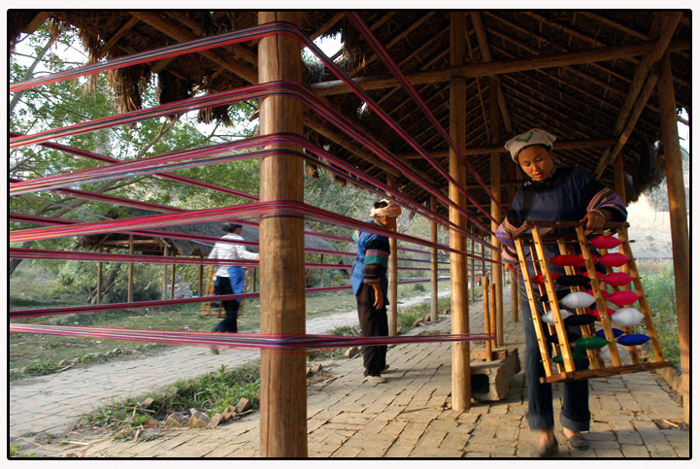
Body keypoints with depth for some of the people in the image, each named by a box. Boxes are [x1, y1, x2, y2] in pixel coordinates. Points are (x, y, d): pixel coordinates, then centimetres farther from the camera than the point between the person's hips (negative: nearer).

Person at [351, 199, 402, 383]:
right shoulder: (379, 239, -23)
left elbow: (356, 236, 30)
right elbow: (372, 268, -27)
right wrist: (378, 292, -21)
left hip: (360, 278, 11)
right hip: (369, 284, -11)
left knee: (380, 325, 18)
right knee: (372, 328, -6)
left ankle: (379, 364, 29)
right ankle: (371, 371, 0)